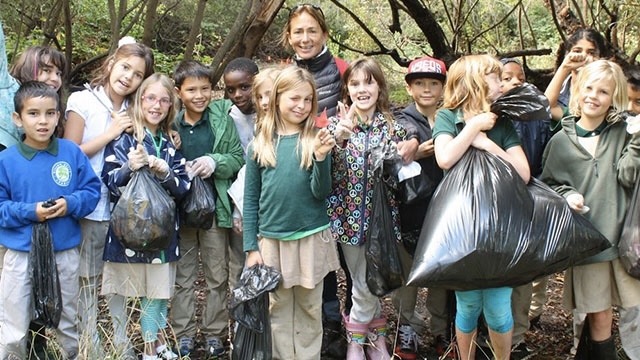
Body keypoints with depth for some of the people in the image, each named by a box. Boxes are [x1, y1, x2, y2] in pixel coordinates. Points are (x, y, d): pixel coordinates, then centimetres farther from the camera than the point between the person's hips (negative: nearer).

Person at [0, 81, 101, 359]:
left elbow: (92, 190, -1)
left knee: (69, 323, 21)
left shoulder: (72, 152, -5)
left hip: (65, 252, 2)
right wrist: (30, 211, -21)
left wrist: (70, 204, -18)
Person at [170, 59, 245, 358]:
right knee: (183, 276, 10)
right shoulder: (171, 124, -4)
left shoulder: (222, 119, -4)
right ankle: (183, 334, 21)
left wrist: (216, 162, -18)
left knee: (218, 276, 10)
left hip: (215, 207, 0)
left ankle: (214, 333, 23)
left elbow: (239, 158, -1)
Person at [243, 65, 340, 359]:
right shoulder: (260, 145, 1)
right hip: (272, 239, 1)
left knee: (310, 309, 10)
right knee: (279, 309, 10)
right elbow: (250, 200, 4)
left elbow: (320, 193, -8)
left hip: (311, 237, -1)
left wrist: (321, 158, -24)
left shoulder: (315, 140, -3)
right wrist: (251, 247, 1)